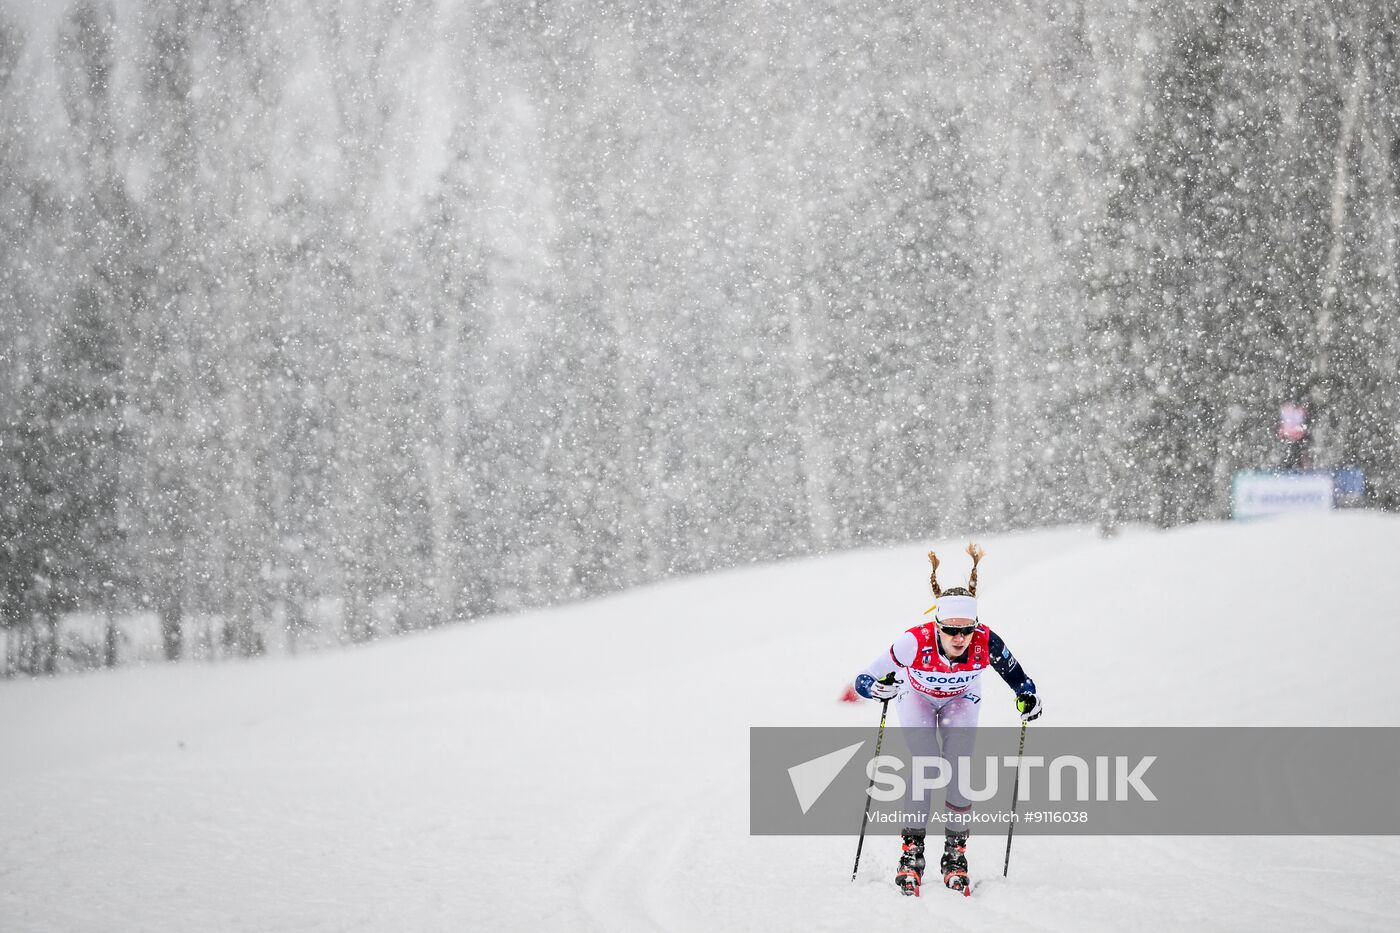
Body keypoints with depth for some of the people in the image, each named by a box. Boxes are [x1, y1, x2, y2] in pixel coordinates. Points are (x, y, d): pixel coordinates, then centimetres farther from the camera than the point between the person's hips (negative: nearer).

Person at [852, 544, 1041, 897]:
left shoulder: (986, 643, -35)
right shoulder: (915, 642, -40)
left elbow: (1012, 670, -12)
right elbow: (863, 680, -33)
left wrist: (1027, 694, -29)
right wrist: (877, 688, -54)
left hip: (961, 699, 1)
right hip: (916, 696, -1)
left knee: (959, 768, -13)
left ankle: (955, 853, 0)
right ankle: (912, 851, -7)